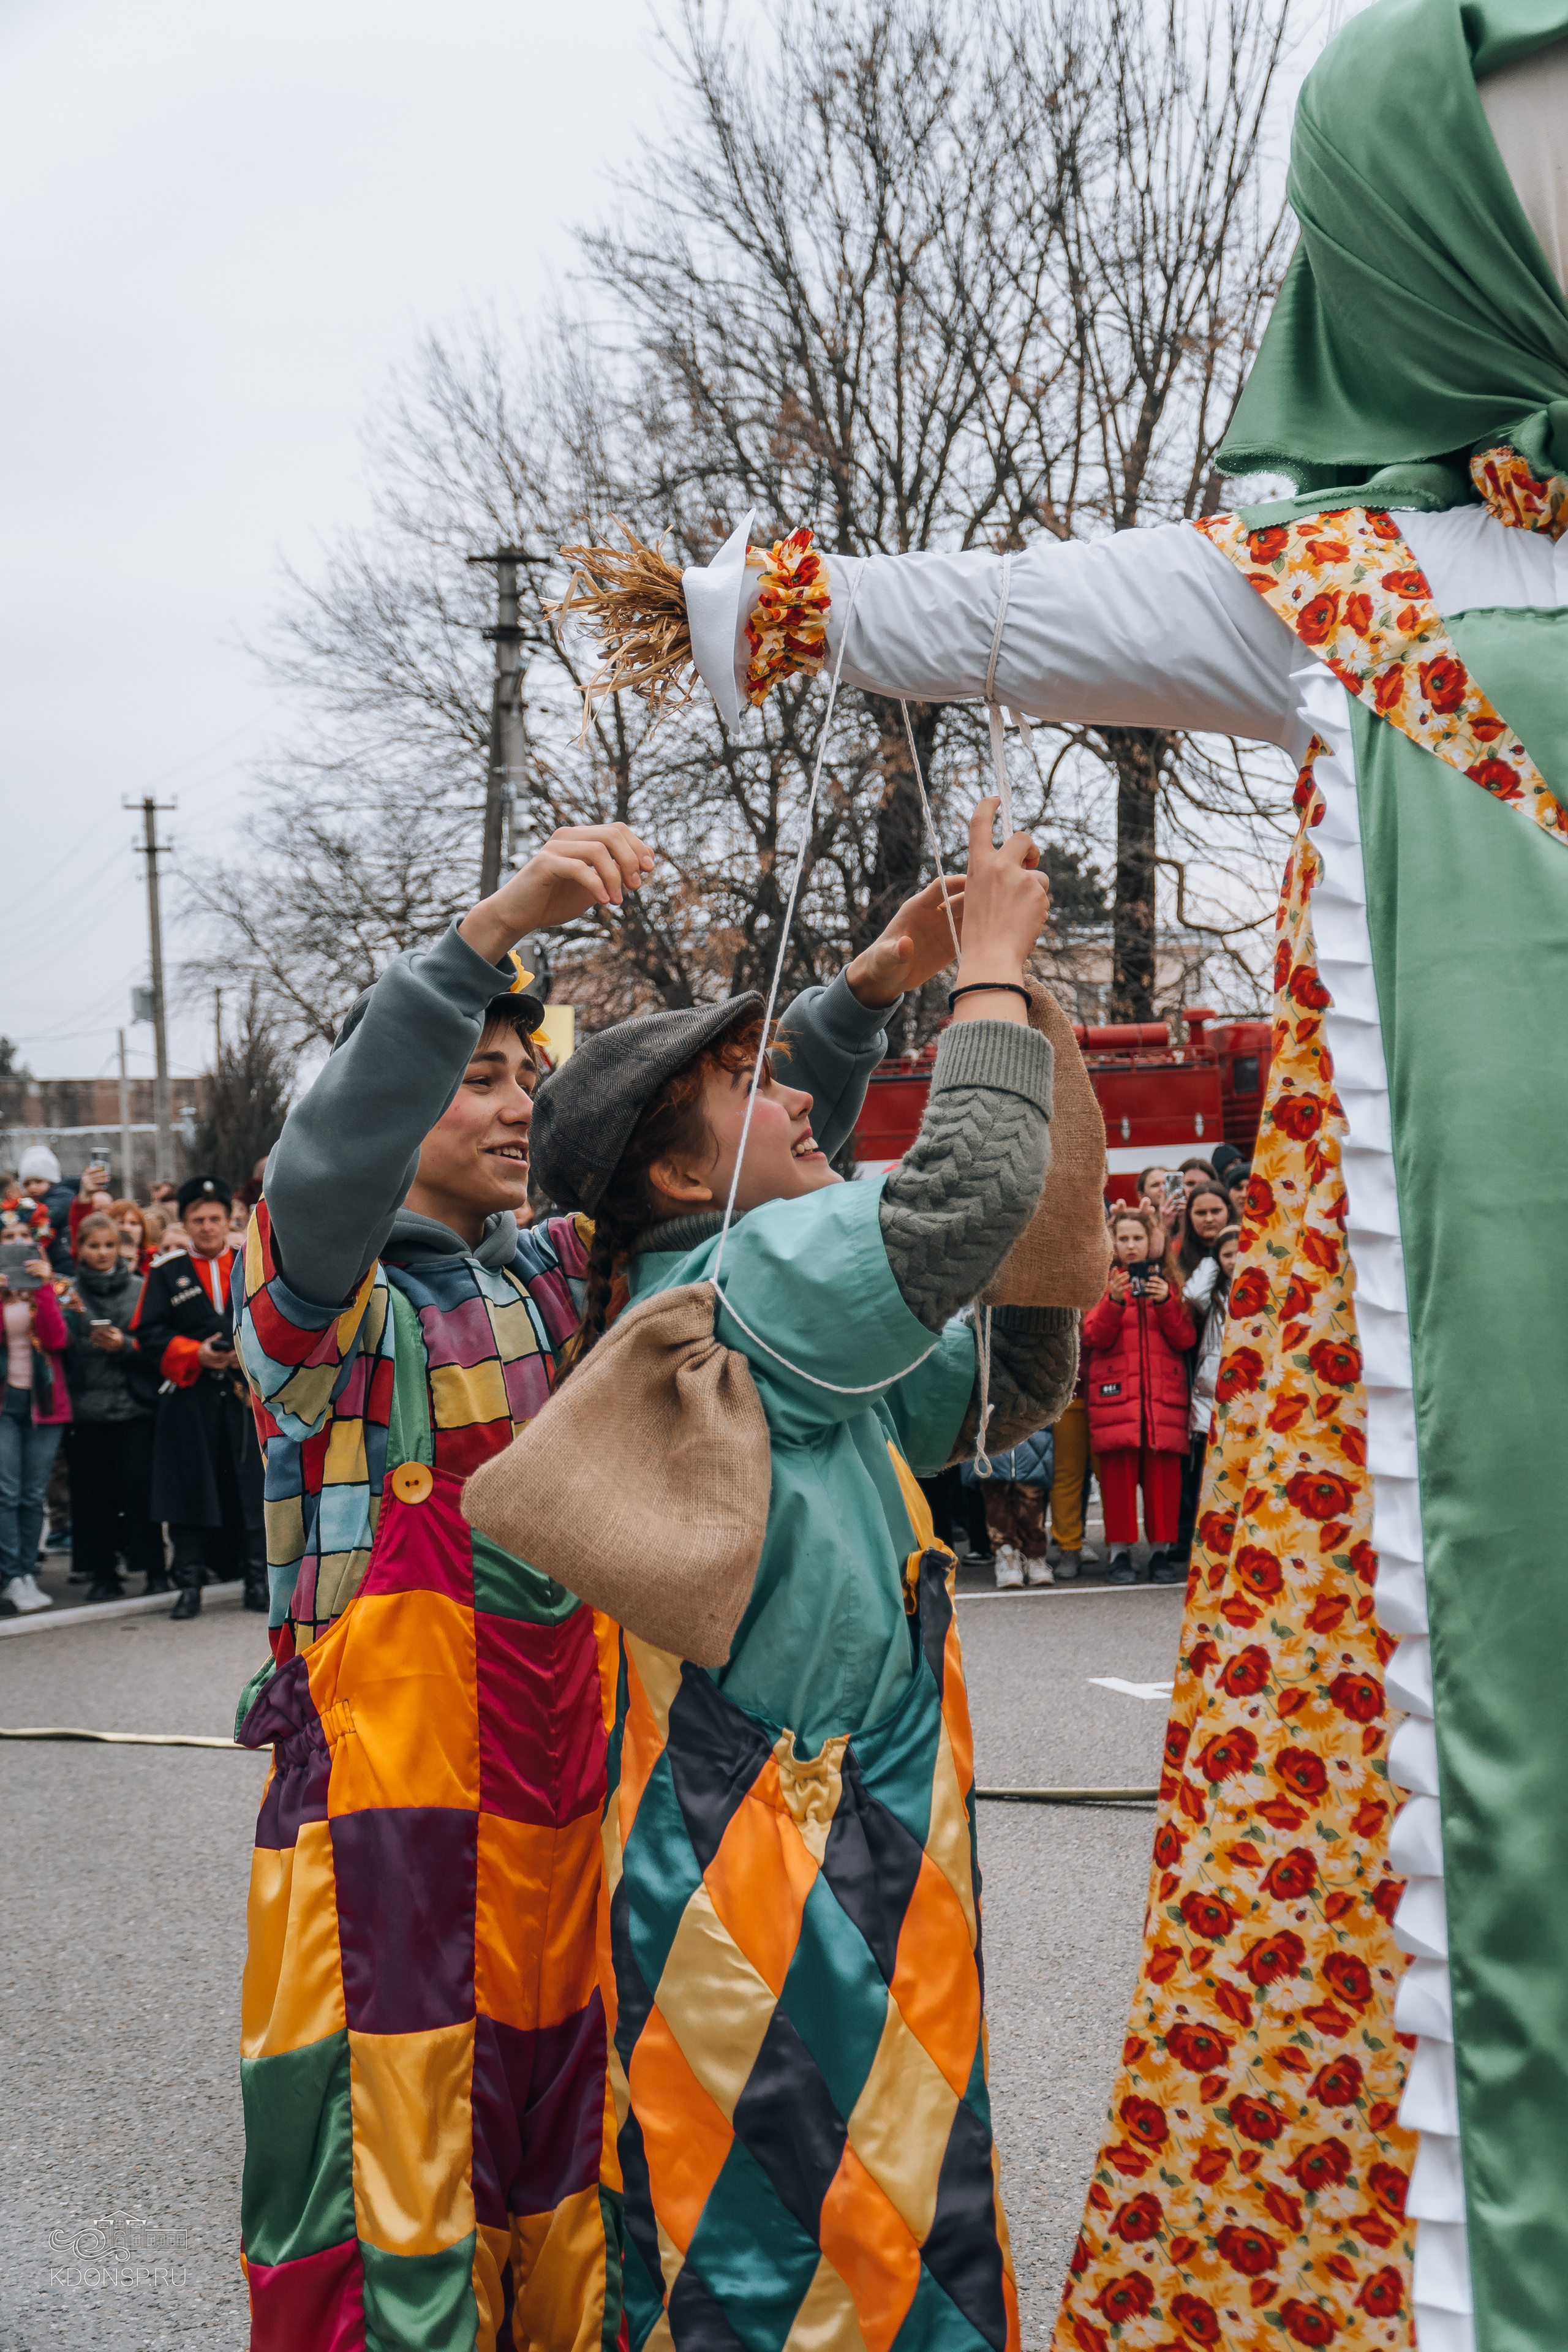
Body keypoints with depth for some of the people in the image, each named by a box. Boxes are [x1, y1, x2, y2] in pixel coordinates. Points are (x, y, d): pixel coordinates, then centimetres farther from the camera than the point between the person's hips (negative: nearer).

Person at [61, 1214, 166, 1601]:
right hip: (87, 1406, 1)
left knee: (139, 1483, -7)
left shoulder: (140, 1289, 6)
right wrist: (72, 1315, -16)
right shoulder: (70, 1293, 8)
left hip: (134, 1405, -1)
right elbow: (61, 1347, 0)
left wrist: (125, 1346, -12)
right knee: (93, 1490, 0)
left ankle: (153, 1569, 3)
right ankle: (102, 1573, 9)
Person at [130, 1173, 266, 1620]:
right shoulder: (166, 1272, 4)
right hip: (188, 1399, -1)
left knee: (252, 1484, 2)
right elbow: (148, 1332, 0)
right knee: (190, 1487, -2)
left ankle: (258, 1579, 11)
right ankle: (190, 1583, 6)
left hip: (248, 1393, 1)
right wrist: (196, 1354, -13)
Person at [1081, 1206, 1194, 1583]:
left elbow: (1185, 1339, 6)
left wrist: (1166, 1302, -8)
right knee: (1118, 1473, -7)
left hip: (1164, 1393, 2)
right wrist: (1114, 1300, -16)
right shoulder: (1101, 1282, 10)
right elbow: (1095, 1338, -2)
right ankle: (1120, 1553, -1)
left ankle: (1161, 1552, 5)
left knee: (1164, 1473, -3)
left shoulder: (1167, 1281, 15)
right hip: (1115, 1392, -1)